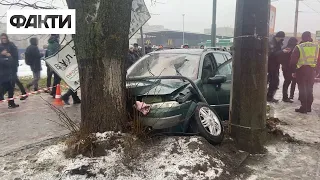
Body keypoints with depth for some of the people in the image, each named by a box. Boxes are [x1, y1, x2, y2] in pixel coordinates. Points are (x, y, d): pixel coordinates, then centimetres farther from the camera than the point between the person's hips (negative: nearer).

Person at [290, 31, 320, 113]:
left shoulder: (299, 47, -8)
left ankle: (304, 107, 2)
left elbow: (293, 61, -7)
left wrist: (293, 71, 3)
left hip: (301, 70, -4)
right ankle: (308, 107, 19)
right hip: (312, 71, 4)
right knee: (309, 89, 14)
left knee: (302, 89, 2)